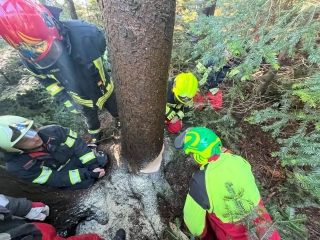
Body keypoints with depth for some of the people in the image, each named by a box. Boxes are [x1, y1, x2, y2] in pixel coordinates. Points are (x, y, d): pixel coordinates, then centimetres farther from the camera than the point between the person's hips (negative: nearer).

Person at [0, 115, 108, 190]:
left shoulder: (52, 131, -25)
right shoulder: (17, 166, -26)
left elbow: (79, 145, -18)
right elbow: (57, 180, -25)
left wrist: (93, 165, -23)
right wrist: (88, 173, -28)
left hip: (80, 158, 3)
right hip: (66, 179, -2)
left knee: (102, 160, -12)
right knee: (88, 182, -24)